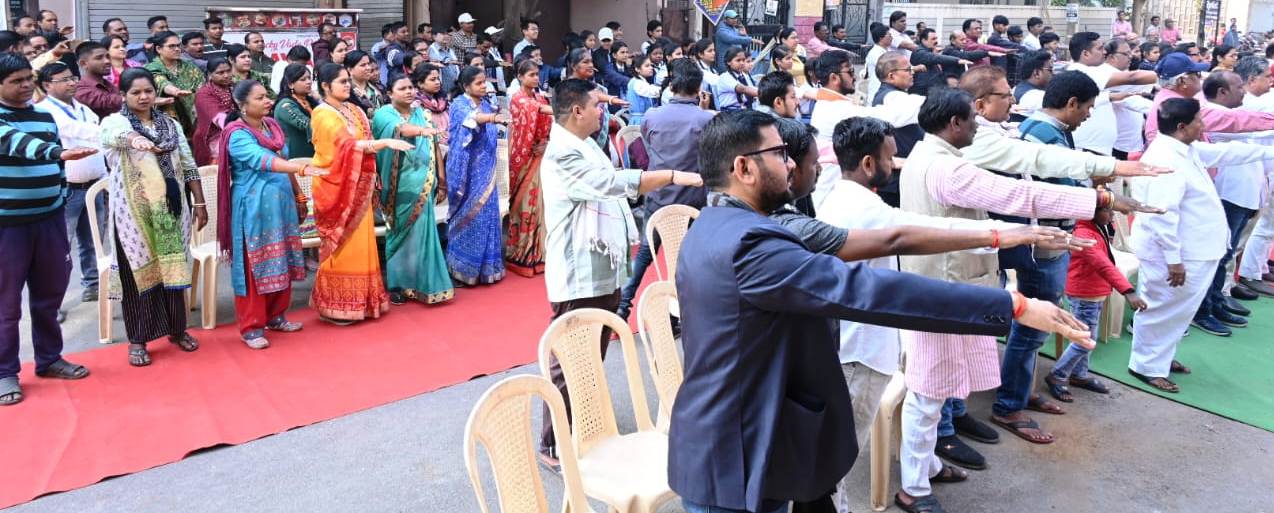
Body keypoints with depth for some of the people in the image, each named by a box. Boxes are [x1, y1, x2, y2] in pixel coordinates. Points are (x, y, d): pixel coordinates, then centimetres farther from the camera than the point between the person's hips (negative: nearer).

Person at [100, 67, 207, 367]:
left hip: (170, 207, 3)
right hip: (134, 211, -3)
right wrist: (136, 139, -52)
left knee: (173, 267, 9)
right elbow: (117, 135, -29)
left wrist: (199, 202, 6)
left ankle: (177, 329, 23)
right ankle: (137, 339, 10)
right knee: (139, 269, 1)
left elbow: (188, 166, 11)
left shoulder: (171, 125, 10)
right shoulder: (114, 122, -3)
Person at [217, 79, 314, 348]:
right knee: (255, 266, -1)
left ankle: (276, 316, 26)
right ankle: (251, 326, 7)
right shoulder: (238, 135, -15)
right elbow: (264, 161, -31)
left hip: (281, 203, 7)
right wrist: (304, 169, -42)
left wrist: (299, 195, 18)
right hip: (254, 207, -7)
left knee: (281, 263, 13)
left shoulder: (272, 125, 9)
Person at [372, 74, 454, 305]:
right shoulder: (384, 114, -3)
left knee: (421, 232, 4)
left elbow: (433, 148, 14)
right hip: (400, 186, -4)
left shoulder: (421, 113, 12)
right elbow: (399, 129, -26)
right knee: (402, 232, 1)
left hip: (422, 183, 4)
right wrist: (421, 130, -45)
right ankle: (397, 284, 10)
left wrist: (437, 180, 12)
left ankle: (419, 282, 12)